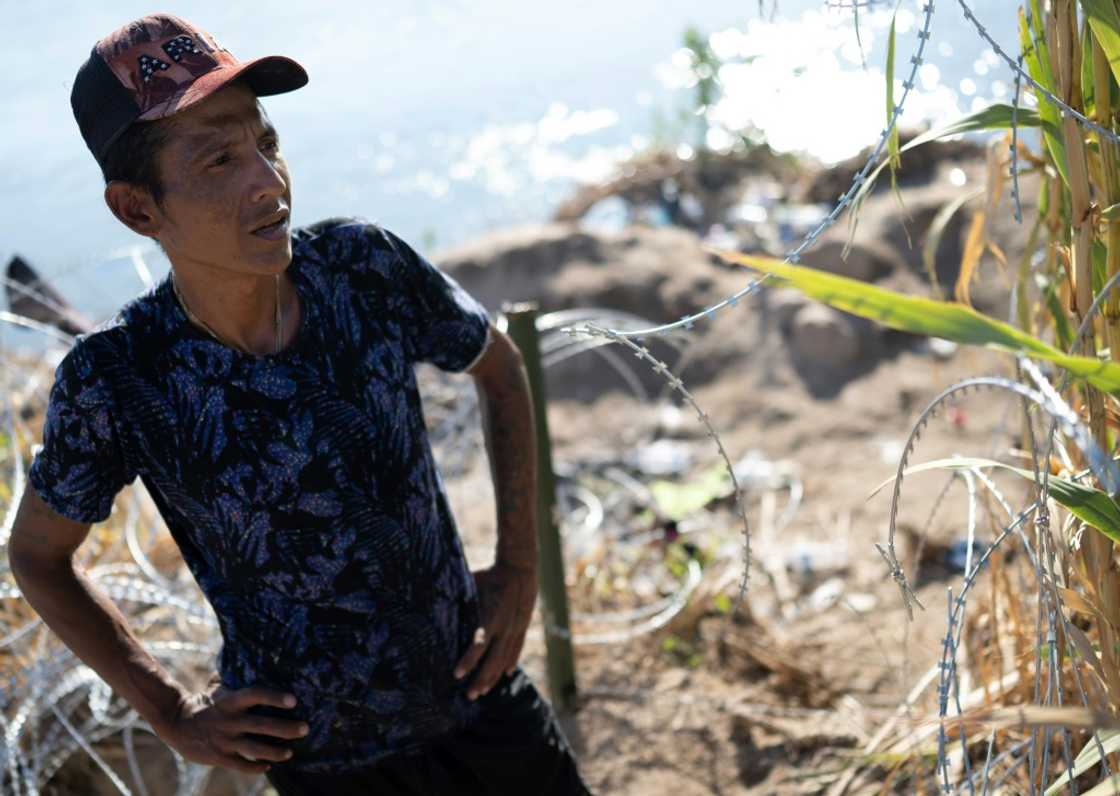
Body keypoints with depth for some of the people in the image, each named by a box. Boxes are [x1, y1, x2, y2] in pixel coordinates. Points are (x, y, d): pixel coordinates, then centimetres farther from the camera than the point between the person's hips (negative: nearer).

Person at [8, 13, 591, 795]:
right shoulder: (114, 380, -20)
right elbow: (37, 556, -1)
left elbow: (498, 365, 4)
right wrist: (171, 714, -4)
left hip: (481, 693, 2)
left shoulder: (363, 263, -15)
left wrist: (520, 566, -1)